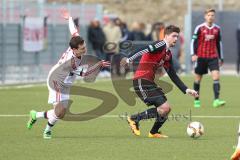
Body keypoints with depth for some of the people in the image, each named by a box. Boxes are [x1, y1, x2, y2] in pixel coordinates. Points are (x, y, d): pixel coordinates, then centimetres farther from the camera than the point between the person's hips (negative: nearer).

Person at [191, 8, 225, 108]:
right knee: (198, 79, 6)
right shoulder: (199, 28, -3)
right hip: (201, 57, -2)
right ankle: (196, 100, 20)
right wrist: (193, 54, -14)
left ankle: (216, 100, -20)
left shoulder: (217, 29, 7)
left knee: (216, 77, -14)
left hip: (213, 57, 2)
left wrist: (221, 58, 19)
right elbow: (193, 41, -2)